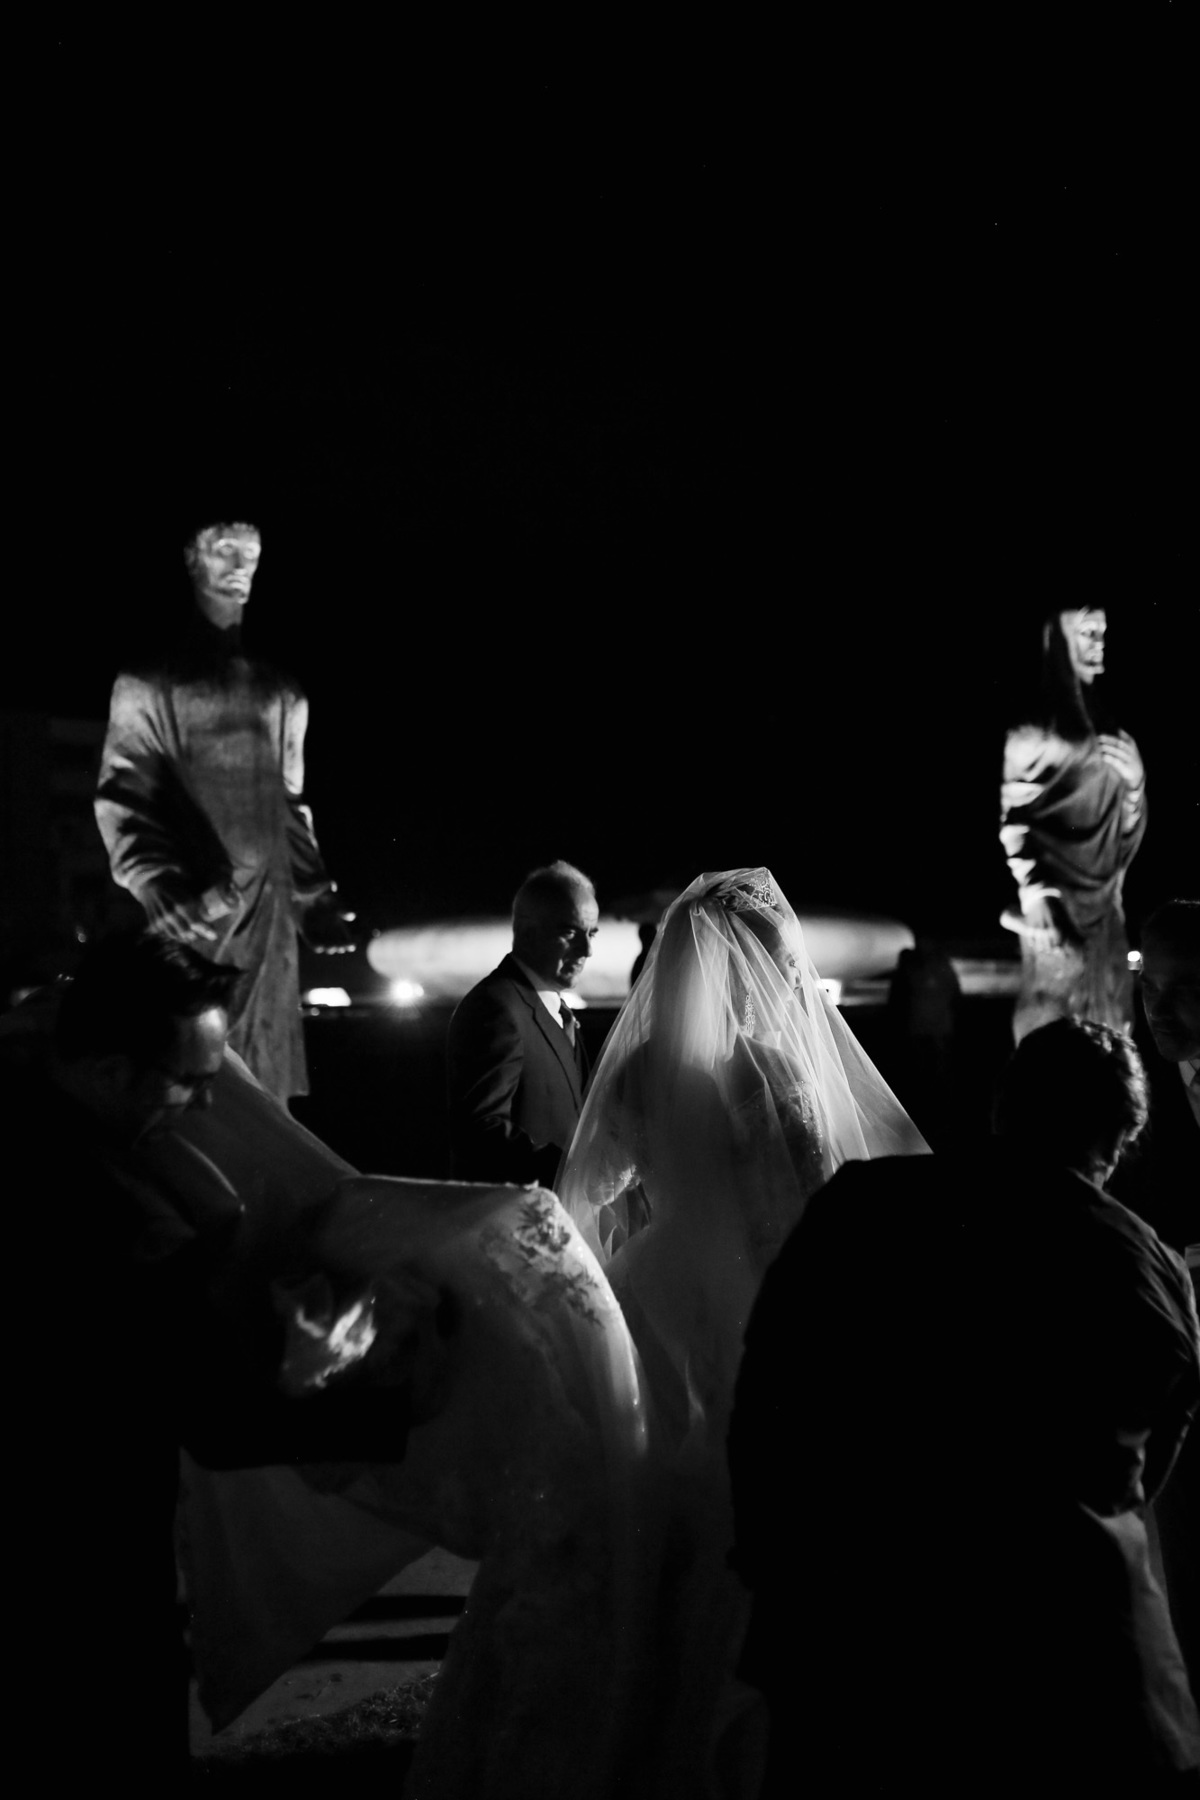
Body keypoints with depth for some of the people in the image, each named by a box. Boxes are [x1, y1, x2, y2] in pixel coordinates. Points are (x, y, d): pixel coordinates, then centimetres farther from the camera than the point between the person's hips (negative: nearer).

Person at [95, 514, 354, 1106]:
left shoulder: (278, 691, 18)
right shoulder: (151, 681, 5)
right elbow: (122, 796, -4)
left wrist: (314, 899, 12)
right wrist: (155, 886, -19)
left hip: (266, 908, 4)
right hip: (190, 912, -4)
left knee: (263, 1071, 2)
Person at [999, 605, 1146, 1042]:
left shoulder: (1100, 732, 12)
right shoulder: (1032, 731, -7)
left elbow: (1119, 834, 17)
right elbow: (1011, 822, -12)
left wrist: (1135, 784, -2)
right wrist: (1032, 896, -20)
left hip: (1104, 912, 7)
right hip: (1055, 914, -7)